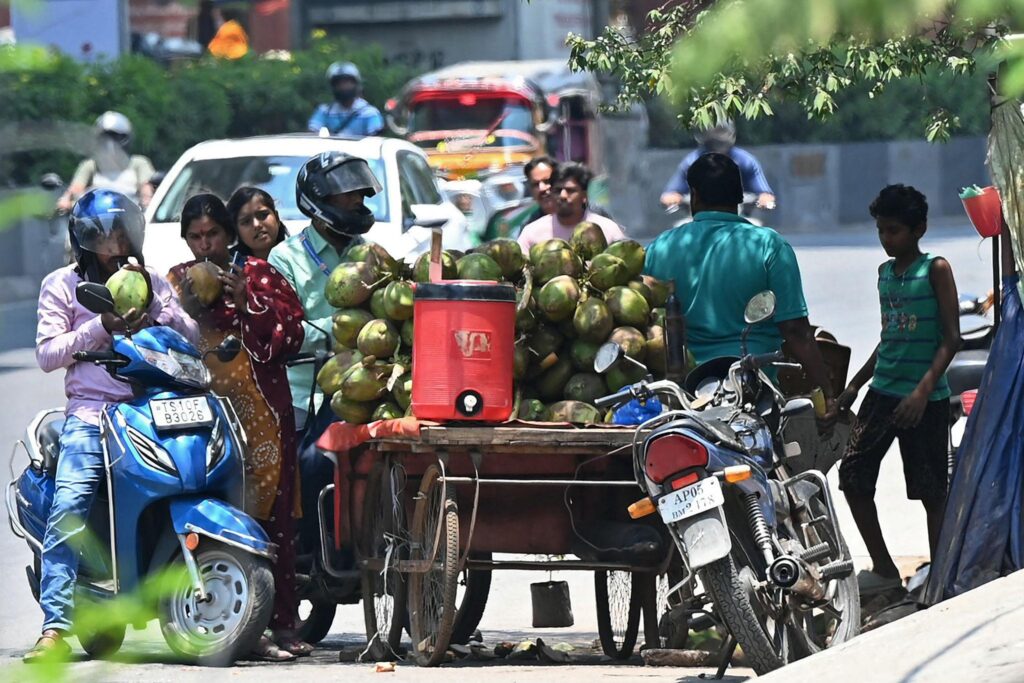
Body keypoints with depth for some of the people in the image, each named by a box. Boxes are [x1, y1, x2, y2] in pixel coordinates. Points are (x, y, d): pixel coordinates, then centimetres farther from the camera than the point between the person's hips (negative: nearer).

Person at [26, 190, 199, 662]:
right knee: (69, 508, -20)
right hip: (90, 412, -2)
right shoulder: (62, 285, 13)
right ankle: (55, 627, -24)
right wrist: (103, 327, -7)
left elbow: (195, 340, 10)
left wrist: (154, 305, -4)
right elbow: (47, 354, 2)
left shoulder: (152, 282, 20)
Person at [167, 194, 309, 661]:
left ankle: (283, 622, 2)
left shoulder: (258, 274, 12)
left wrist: (247, 302, -9)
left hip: (262, 410, 0)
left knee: (273, 516, -3)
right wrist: (187, 307, -5)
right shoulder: (175, 282, 16)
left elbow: (291, 334, 2)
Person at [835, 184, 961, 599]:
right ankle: (883, 569, 11)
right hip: (883, 391, 6)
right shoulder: (885, 272, 13)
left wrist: (924, 388, -22)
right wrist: (855, 385, 23)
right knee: (853, 475, 0)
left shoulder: (935, 270, -5)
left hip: (926, 399, -6)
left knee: (931, 490, -1)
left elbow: (951, 338, -11)